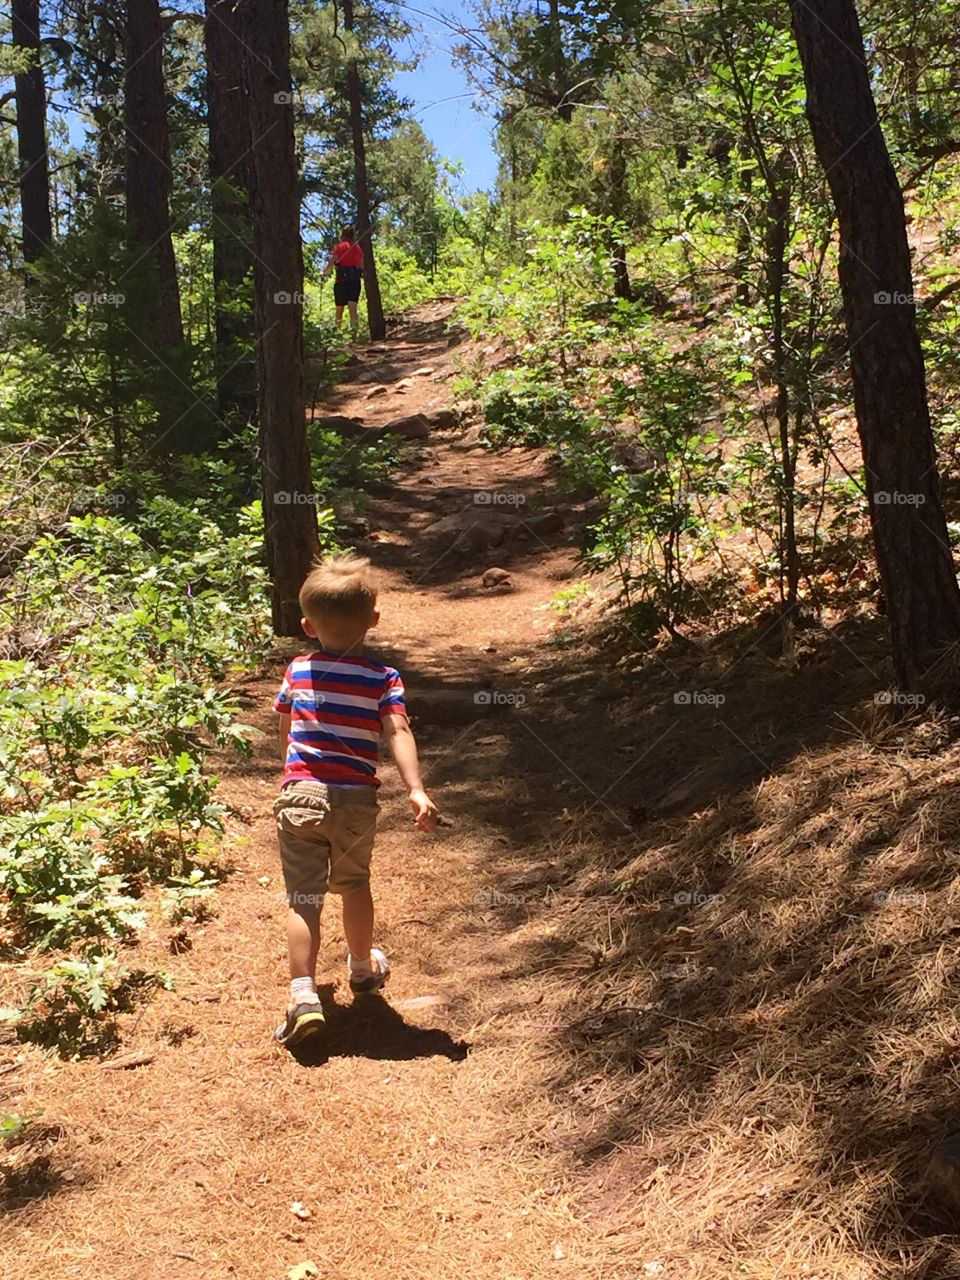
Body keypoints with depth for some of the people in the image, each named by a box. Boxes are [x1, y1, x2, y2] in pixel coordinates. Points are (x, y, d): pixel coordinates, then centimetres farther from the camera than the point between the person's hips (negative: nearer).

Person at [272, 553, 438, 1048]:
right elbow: (398, 733, -19)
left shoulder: (297, 671, 4)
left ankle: (304, 994, -13)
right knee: (354, 885, 22)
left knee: (303, 898, 0)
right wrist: (416, 790, -26)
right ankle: (362, 967, 42)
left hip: (301, 794, 0)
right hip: (356, 800, 0)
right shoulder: (383, 679, -5)